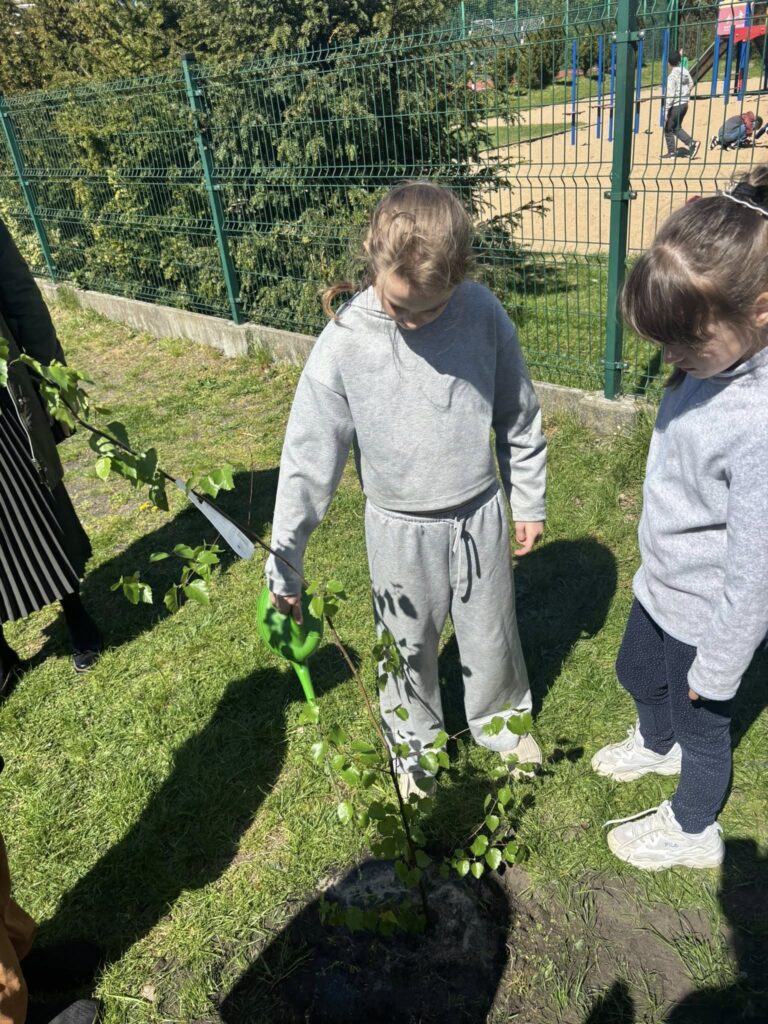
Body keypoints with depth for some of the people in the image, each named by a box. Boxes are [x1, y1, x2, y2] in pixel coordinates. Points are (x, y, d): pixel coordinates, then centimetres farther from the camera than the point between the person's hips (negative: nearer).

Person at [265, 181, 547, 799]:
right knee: (408, 649, 20)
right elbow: (309, 458, -14)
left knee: (492, 637, 22)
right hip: (402, 532, -1)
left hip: (481, 517, 2)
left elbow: (519, 416, -1)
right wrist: (285, 564, -10)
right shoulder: (345, 343, -20)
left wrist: (529, 501, 8)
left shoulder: (483, 312, -15)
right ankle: (414, 744, 48)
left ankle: (501, 722, 53)